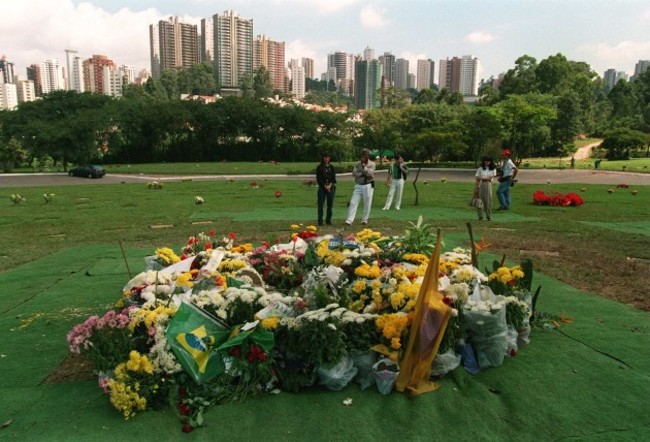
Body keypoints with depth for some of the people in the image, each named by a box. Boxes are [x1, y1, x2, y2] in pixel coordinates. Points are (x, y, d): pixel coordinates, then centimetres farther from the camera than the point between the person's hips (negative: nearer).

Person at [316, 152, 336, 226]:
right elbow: (318, 179, -1)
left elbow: (334, 178, 6)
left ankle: (328, 220, 11)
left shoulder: (331, 167, 12)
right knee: (321, 204, -6)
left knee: (330, 204, 3)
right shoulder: (319, 167, 4)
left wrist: (330, 185, -10)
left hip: (331, 187, 3)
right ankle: (320, 221, -3)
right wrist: (325, 186, -10)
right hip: (322, 187, -2)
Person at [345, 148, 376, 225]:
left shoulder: (372, 164, -1)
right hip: (358, 185, 2)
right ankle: (349, 220, -8)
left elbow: (370, 173, -15)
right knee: (353, 203, -6)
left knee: (367, 204, 4)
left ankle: (364, 219, 18)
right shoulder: (357, 163, 5)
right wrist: (362, 174, -16)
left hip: (368, 186, -1)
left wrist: (363, 165, -18)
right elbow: (354, 173, -4)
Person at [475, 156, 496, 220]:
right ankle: (480, 216, 5)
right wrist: (477, 187, -9)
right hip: (480, 185, 0)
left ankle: (489, 216, 7)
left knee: (488, 201, -1)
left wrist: (481, 178, -10)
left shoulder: (493, 169, 9)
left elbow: (490, 179, -3)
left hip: (488, 185, 0)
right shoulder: (480, 169, 7)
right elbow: (477, 179, 0)